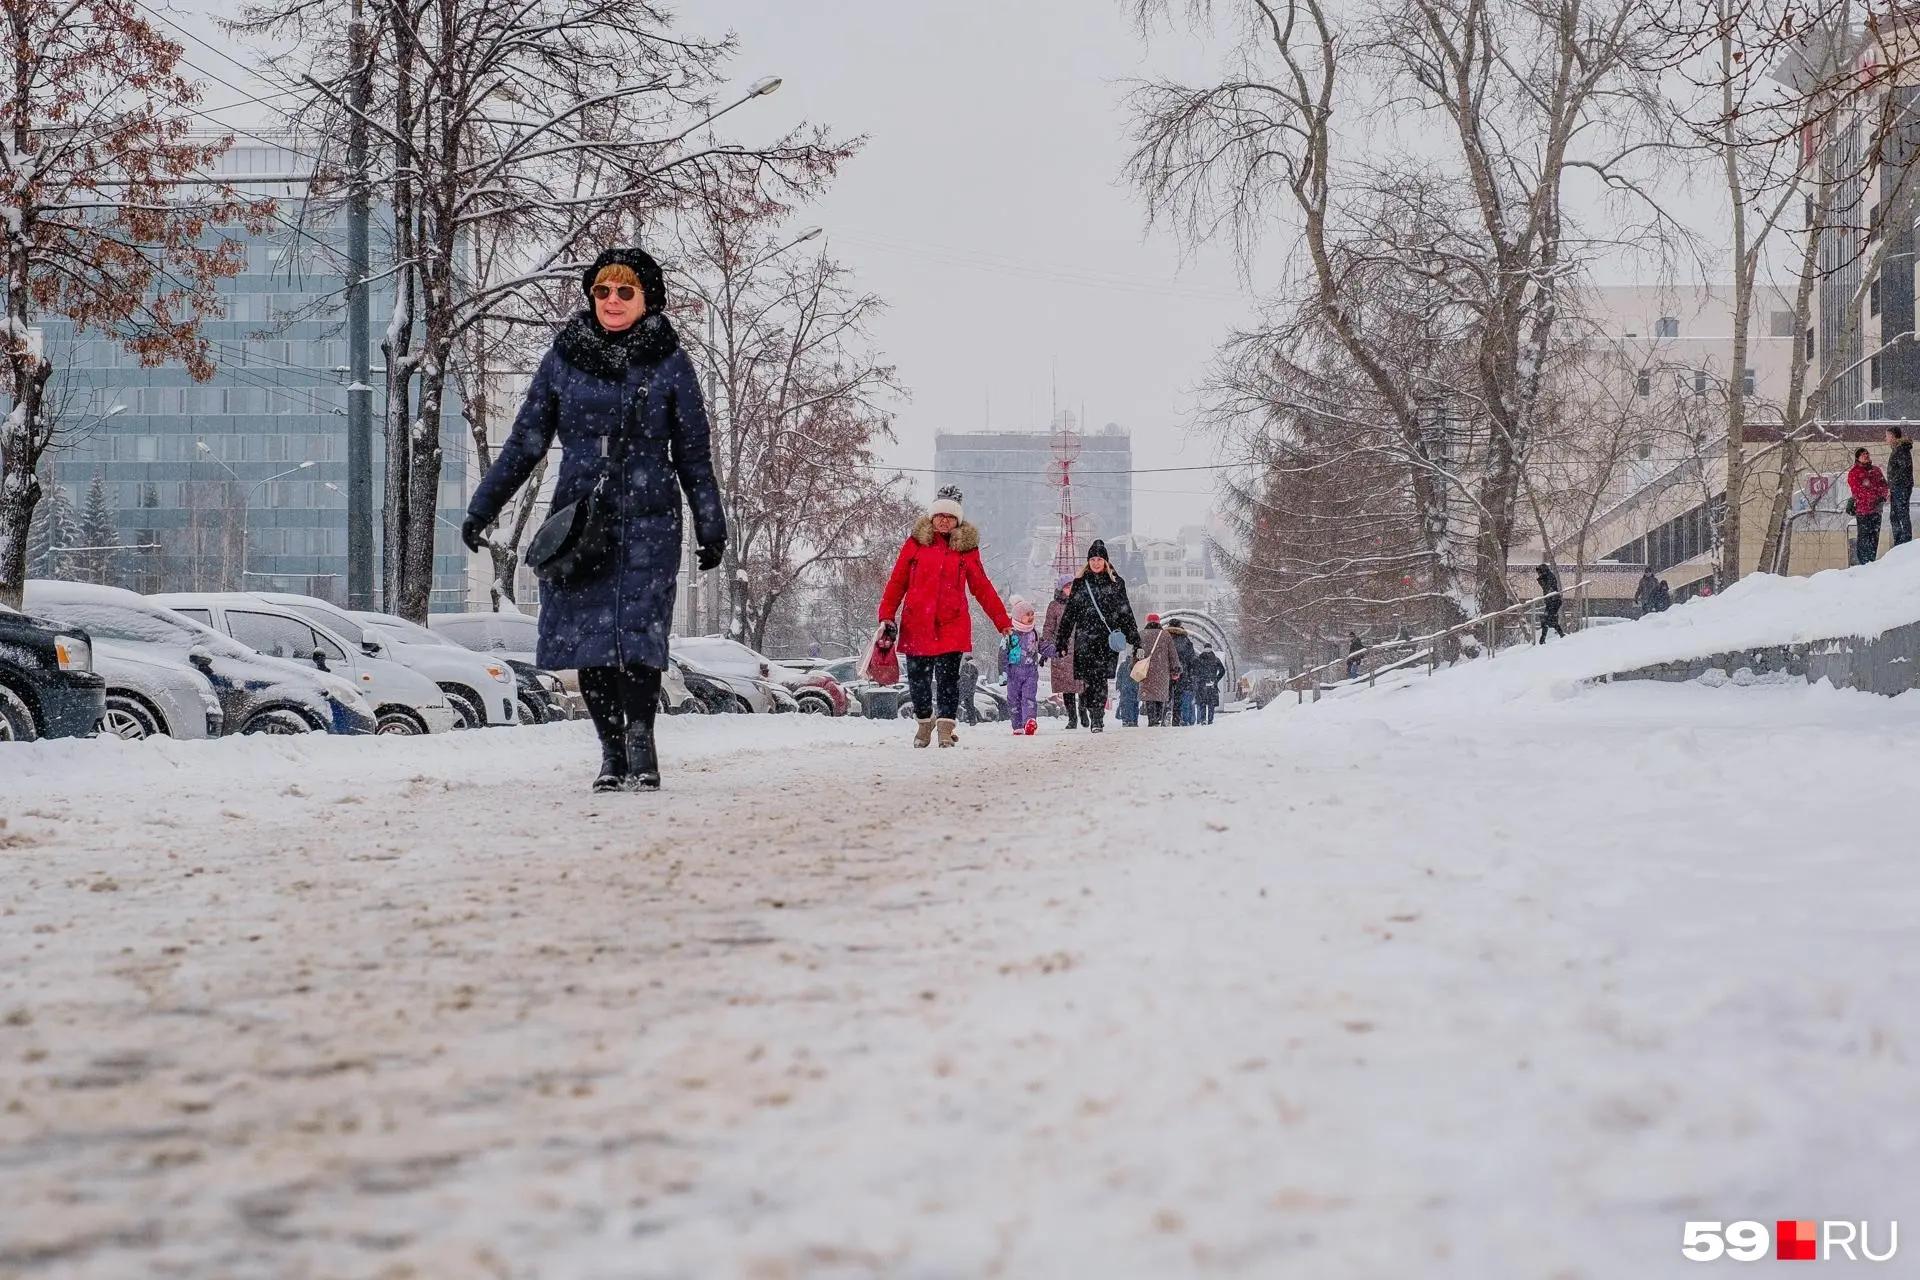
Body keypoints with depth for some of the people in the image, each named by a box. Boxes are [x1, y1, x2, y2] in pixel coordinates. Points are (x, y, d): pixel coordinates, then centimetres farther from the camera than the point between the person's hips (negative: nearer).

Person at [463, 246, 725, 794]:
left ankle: (641, 745, -2)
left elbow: (693, 453, 9)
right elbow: (524, 443, 12)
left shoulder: (669, 363, 4)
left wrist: (711, 526, 9)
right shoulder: (563, 358, 7)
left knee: (639, 635, -15)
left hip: (648, 523, -2)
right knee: (587, 639, -2)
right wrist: (482, 507, 9)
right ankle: (611, 752, 8)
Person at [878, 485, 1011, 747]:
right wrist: (886, 616, 1)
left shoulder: (966, 548, 8)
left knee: (947, 677, -9)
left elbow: (981, 587, 11)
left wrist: (1002, 620, 7)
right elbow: (897, 582, 8)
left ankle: (946, 728, -6)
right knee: (918, 679, 6)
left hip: (952, 625, -1)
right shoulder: (915, 543, 6)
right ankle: (924, 722, 27)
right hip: (917, 625, 1)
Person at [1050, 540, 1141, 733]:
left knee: (1100, 678, -7)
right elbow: (1069, 613, 12)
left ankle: (1097, 718, -2)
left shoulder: (1116, 583, 9)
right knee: (1089, 678, -9)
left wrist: (1134, 637, 9)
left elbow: (1125, 612, 13)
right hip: (1085, 637, 0)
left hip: (1108, 637, 0)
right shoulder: (1080, 583, 9)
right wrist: (1061, 641, 9)